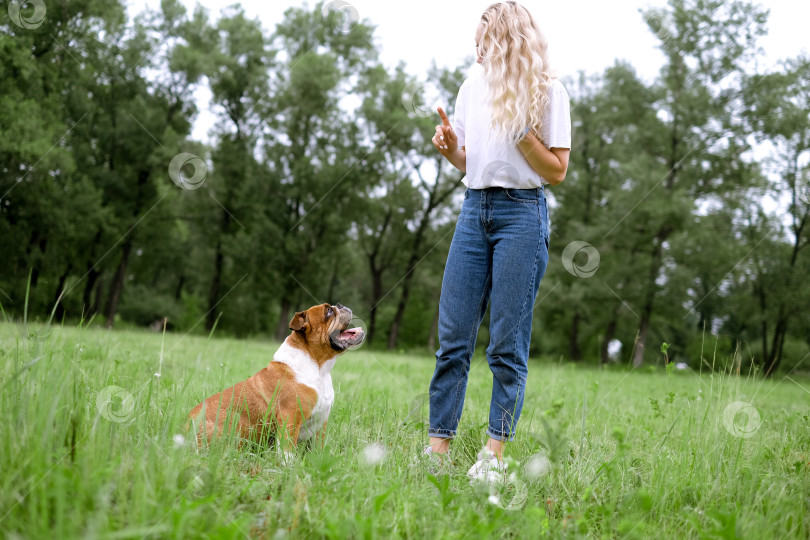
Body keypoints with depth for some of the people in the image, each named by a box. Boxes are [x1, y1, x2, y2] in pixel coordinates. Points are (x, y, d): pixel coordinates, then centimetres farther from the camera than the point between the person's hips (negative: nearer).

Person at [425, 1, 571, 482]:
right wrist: (450, 147, 0)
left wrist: (521, 131, -14)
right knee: (453, 337, 0)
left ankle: (495, 454, 4)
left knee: (508, 343, -2)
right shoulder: (474, 85, 14)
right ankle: (437, 450, 4)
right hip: (474, 210, 5)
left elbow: (557, 171, -3)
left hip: (522, 213, -5)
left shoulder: (547, 91, -1)